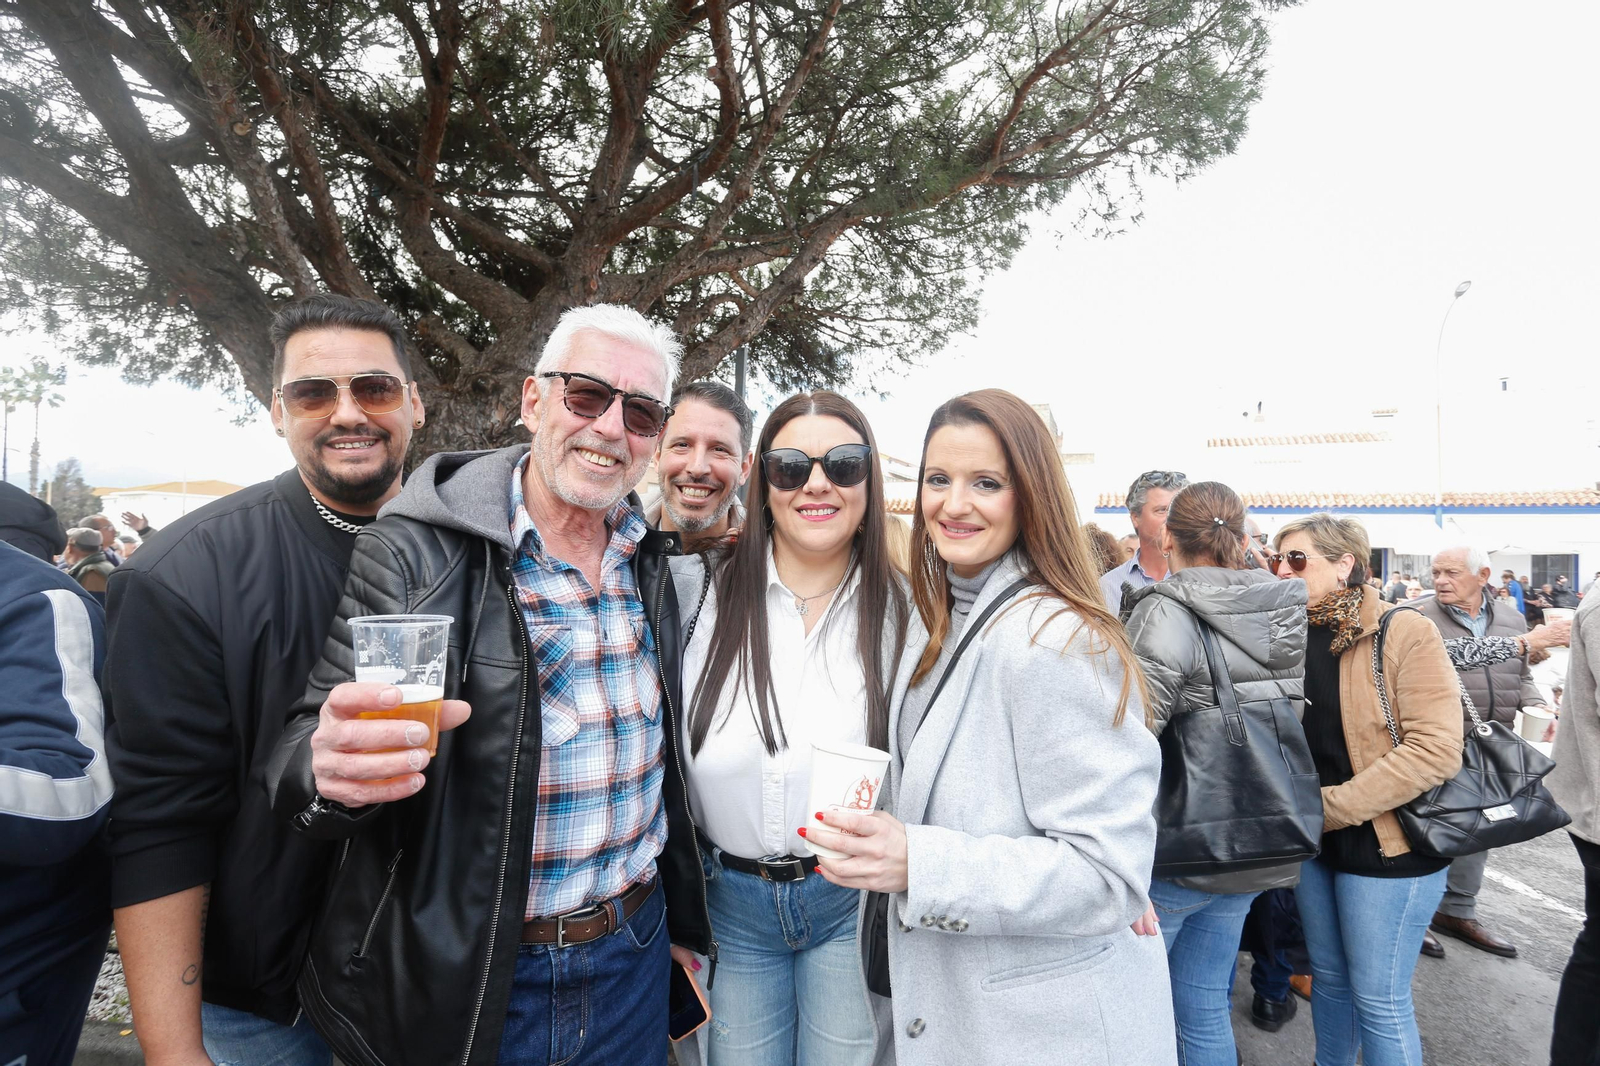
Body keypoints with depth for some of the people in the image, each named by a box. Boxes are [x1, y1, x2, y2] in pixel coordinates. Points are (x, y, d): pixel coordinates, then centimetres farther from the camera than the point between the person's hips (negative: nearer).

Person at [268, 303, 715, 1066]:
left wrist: (685, 921, 14)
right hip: (463, 979, -3)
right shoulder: (414, 551, -16)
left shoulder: (652, 561, 0)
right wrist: (331, 768, -38)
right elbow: (316, 742, -15)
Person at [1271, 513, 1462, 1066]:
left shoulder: (1404, 632, -14)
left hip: (1386, 845, -5)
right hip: (1312, 843, 6)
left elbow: (1435, 748, -22)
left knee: (1378, 999, 6)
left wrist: (1333, 807, -21)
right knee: (1328, 977, 20)